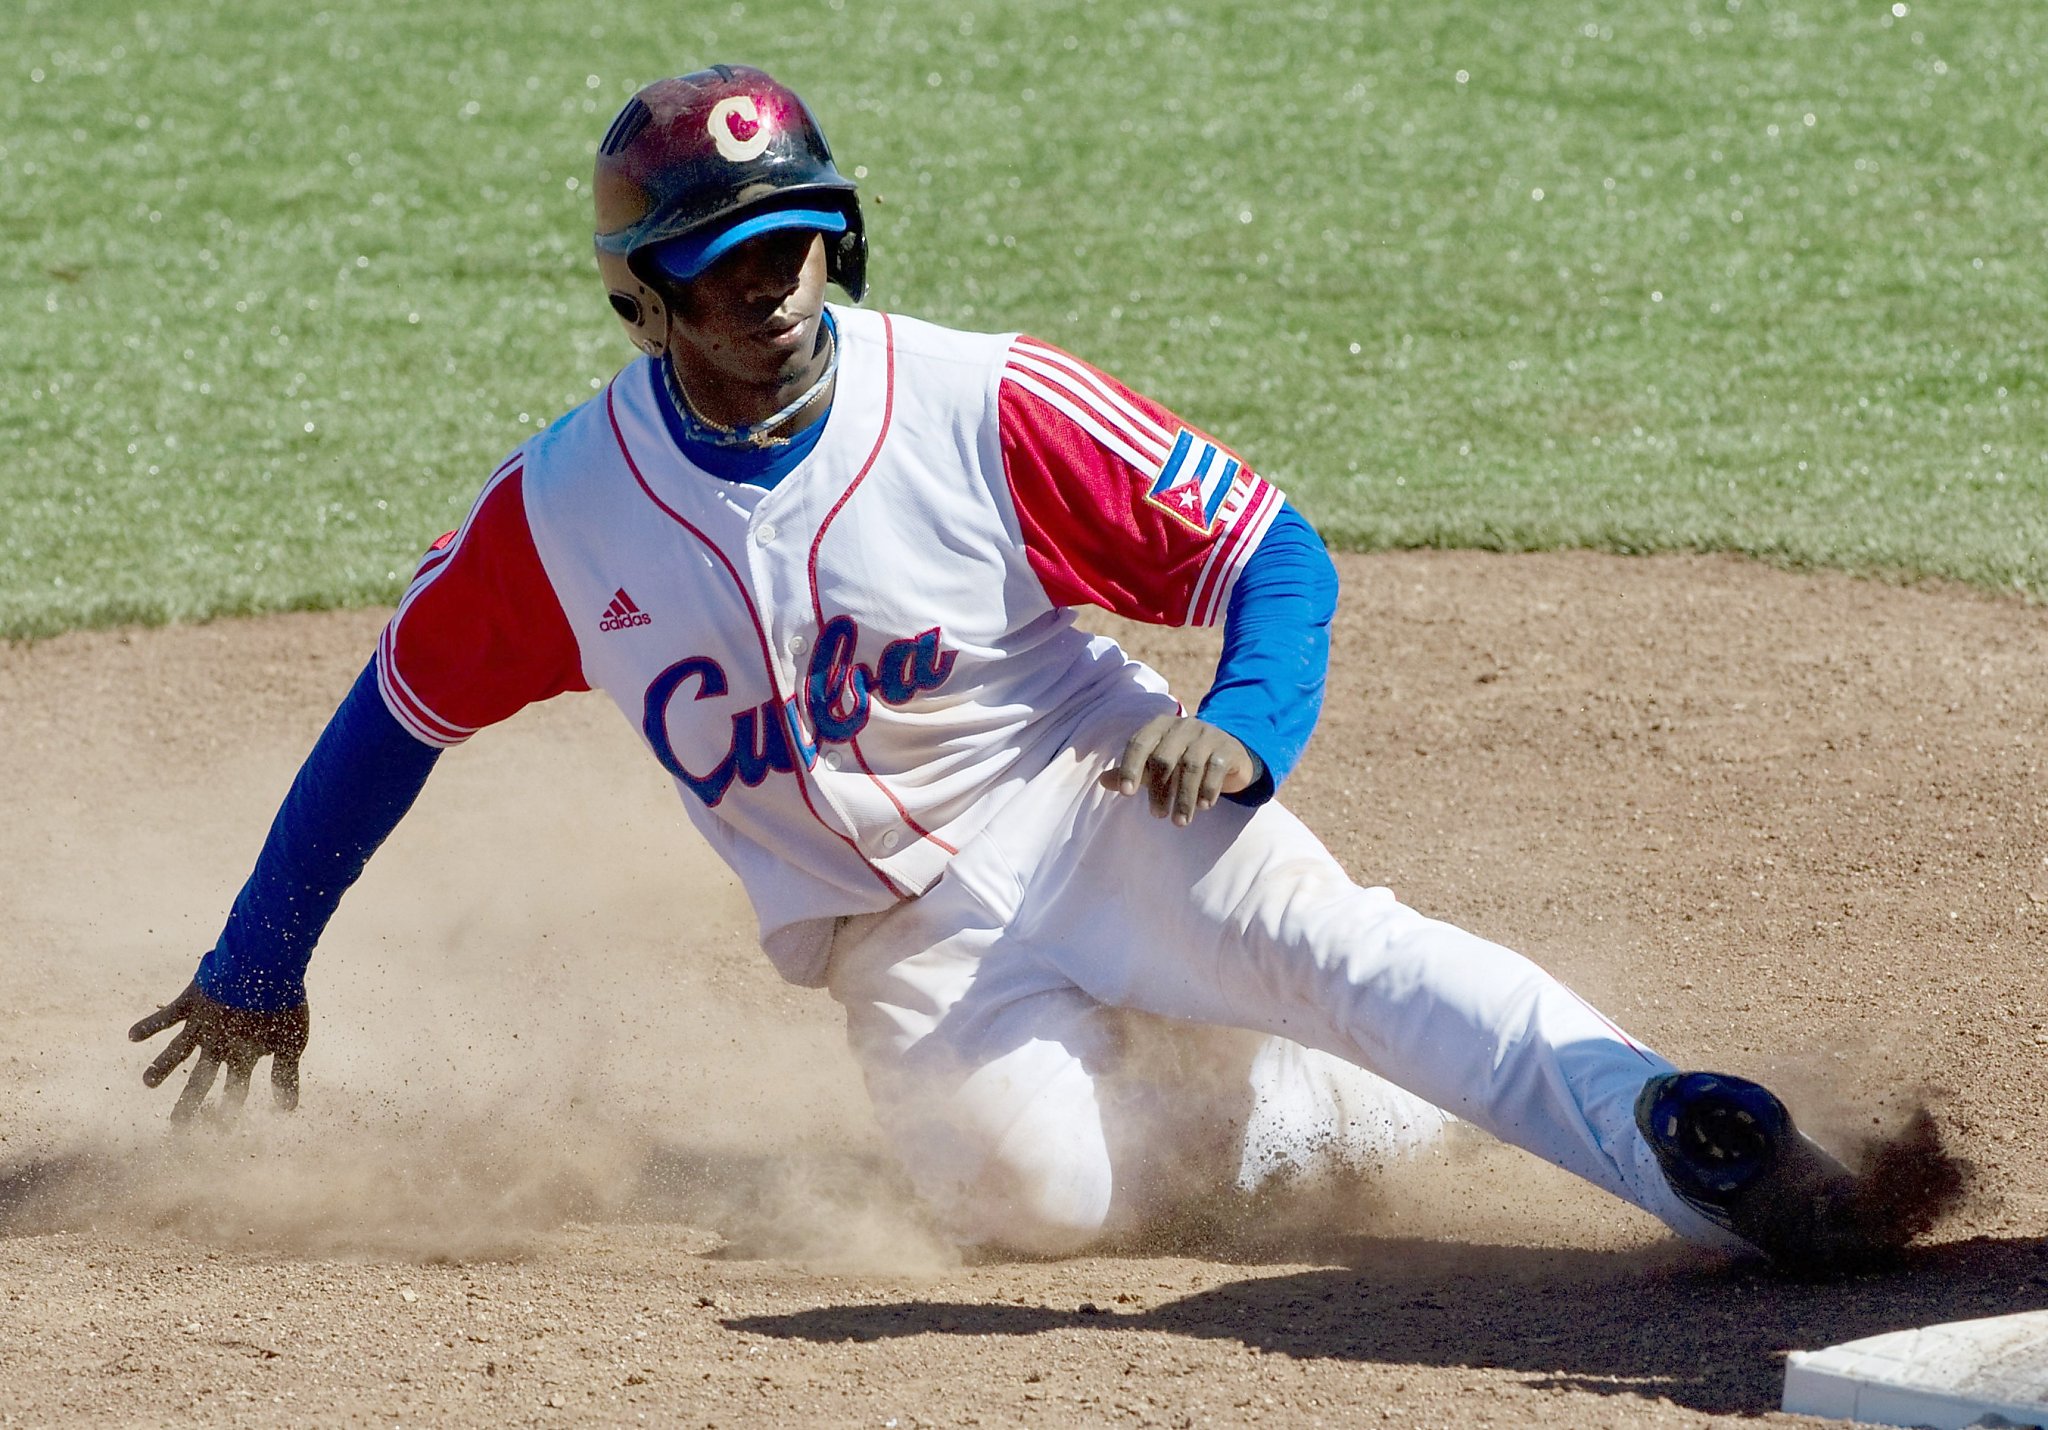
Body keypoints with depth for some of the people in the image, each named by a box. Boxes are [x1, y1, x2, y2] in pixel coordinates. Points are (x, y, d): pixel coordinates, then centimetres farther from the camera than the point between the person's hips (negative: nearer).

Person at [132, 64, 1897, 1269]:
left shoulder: (981, 406, -13)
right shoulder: (561, 510, -7)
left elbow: (1271, 552, -9)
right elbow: (402, 707, 8)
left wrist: (1243, 730, -29)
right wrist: (258, 963, 14)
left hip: (1096, 802, -2)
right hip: (902, 933, 2)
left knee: (1332, 947, -31)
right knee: (1031, 1185, -26)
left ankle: (1691, 1148, -40)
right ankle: (1274, 1104, 4)